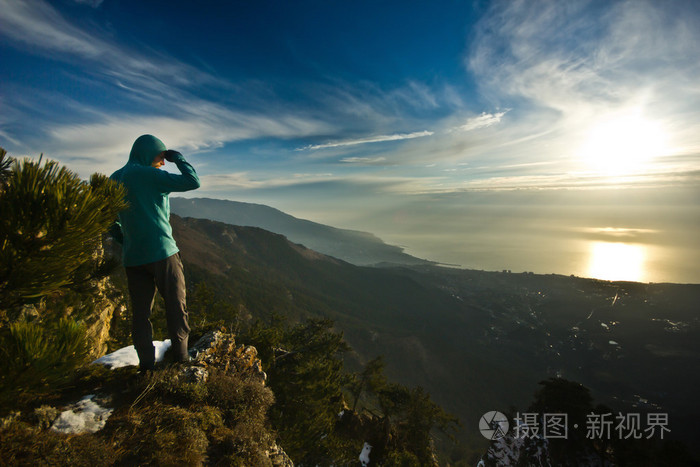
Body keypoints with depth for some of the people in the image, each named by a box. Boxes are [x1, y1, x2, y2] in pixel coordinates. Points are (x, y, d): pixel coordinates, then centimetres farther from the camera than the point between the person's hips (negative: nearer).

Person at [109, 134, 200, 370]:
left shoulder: (115, 178, 13)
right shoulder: (150, 175, -9)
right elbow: (192, 182, -13)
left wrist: (123, 240, 17)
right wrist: (178, 158, 1)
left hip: (132, 256, 6)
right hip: (161, 251, -6)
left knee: (141, 310, 10)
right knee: (176, 306, 5)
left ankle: (146, 361, 14)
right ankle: (180, 354, 9)